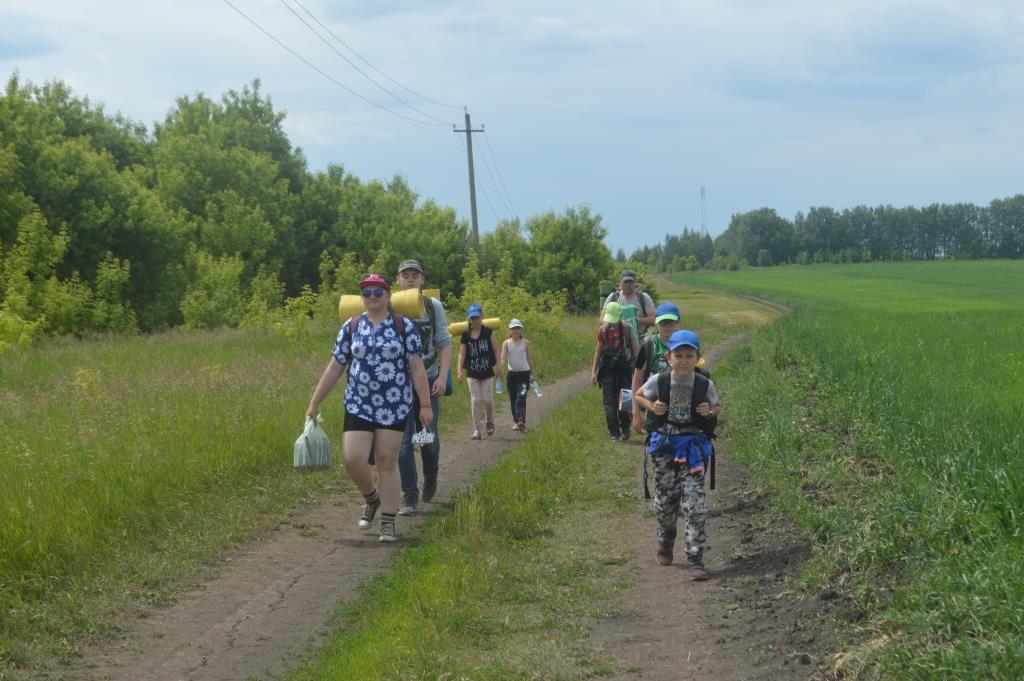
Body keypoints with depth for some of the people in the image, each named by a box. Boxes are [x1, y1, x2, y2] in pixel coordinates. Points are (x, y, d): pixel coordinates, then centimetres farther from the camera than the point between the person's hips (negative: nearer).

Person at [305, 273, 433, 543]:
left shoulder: (404, 326, -1)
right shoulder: (351, 327, 5)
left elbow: (417, 368, -2)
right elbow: (334, 368, 8)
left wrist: (425, 405, -8)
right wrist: (314, 403, 6)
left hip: (394, 407, -2)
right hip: (359, 406, 2)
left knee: (386, 462, 0)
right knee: (354, 460, -8)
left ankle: (388, 523, 8)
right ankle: (371, 498, 23)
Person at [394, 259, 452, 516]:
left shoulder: (434, 306, 3)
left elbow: (444, 343, 3)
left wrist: (443, 376, -8)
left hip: (428, 380, 1)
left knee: (429, 438, 7)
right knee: (404, 440, -7)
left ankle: (430, 479, 35)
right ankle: (409, 496, -3)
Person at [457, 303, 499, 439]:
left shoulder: (488, 332, -4)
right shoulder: (466, 335, 0)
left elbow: (495, 350, -2)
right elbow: (462, 353, 0)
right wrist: (460, 369, -11)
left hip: (487, 372, -1)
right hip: (472, 373, 1)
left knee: (487, 399, -2)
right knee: (475, 401, -3)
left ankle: (490, 421, 27)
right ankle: (477, 430, 1)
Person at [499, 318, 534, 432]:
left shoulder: (525, 343, 1)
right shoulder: (506, 343, 0)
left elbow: (529, 358, 8)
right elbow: (503, 358, -9)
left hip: (524, 373, -2)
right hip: (511, 373, 2)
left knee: (521, 397, -14)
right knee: (513, 399, 8)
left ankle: (521, 421, -21)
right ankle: (515, 421, 20)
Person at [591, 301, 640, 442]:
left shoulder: (627, 329, -6)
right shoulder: (603, 330, 2)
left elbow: (635, 350, -1)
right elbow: (599, 351, 10)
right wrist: (594, 371, 8)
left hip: (623, 368, -2)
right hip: (607, 370, 2)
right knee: (609, 402, 0)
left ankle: (625, 429, 16)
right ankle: (614, 432, 5)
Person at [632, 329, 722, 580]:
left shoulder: (704, 385, -6)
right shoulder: (659, 381, -6)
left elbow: (717, 407, 11)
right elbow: (638, 396, 11)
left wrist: (710, 412, -12)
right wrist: (652, 406, -8)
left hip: (693, 446, -1)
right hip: (665, 446, 1)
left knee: (694, 504, -9)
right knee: (664, 500, 12)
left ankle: (696, 560, -7)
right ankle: (665, 545, 39)